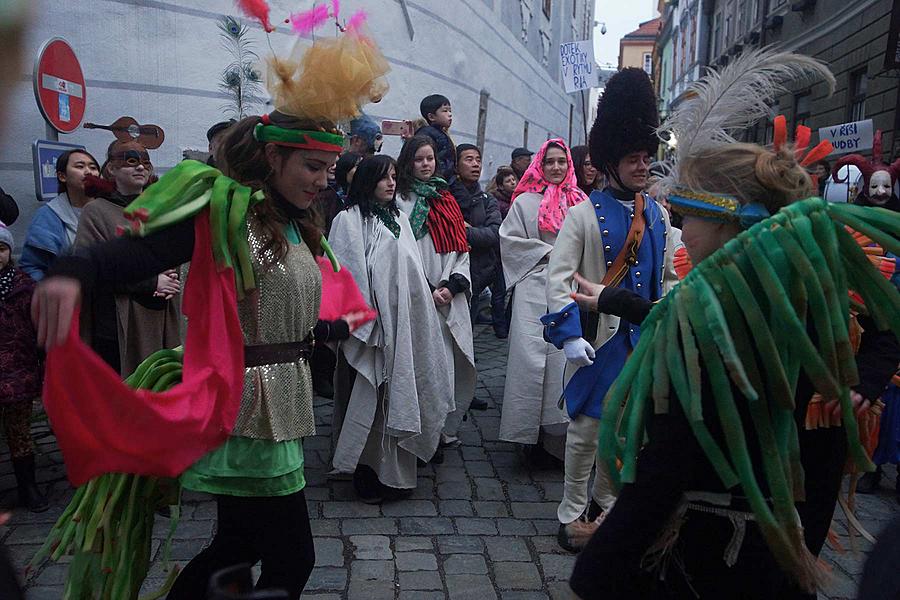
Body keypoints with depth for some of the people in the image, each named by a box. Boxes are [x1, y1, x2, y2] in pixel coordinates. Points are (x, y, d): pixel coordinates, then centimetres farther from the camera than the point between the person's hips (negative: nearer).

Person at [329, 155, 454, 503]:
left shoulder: (399, 219, 16)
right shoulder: (349, 219, -4)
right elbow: (346, 275, -11)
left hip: (402, 325, 6)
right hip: (370, 324, -6)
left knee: (397, 398, 12)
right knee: (369, 399, 0)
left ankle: (394, 471, 23)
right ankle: (368, 476, 11)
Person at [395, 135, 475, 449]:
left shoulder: (445, 198, 18)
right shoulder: (402, 200, 0)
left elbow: (461, 248, 14)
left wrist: (452, 286, -2)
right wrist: (428, 293, -12)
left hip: (451, 297, 6)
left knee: (459, 365, 9)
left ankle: (447, 427, 24)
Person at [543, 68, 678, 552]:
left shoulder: (658, 214, 8)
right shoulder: (584, 212, -7)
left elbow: (668, 277, 16)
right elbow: (559, 276, -12)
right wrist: (570, 333, -21)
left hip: (645, 335, 5)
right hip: (599, 334, -5)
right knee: (587, 424, 2)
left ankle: (604, 500, 34)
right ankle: (571, 514, 17)